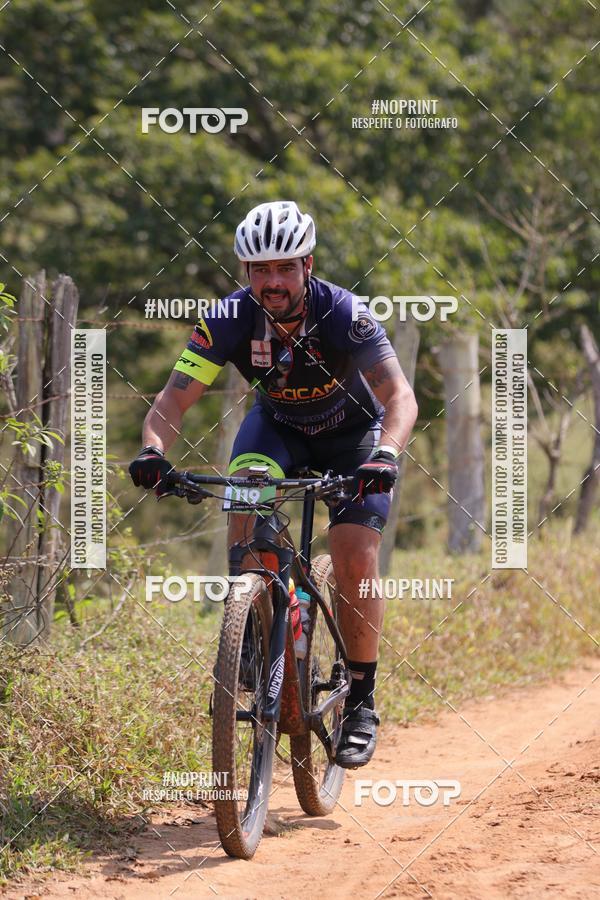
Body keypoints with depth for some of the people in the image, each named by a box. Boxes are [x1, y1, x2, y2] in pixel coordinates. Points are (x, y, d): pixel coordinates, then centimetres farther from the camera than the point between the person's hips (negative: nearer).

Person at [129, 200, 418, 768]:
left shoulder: (343, 314, -32)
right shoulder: (230, 320, -26)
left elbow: (400, 395, -40)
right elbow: (173, 398, -27)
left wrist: (385, 456, -60)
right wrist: (153, 449, -48)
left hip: (353, 433, -2)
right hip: (277, 426, 2)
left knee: (355, 562, -17)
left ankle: (362, 700, -2)